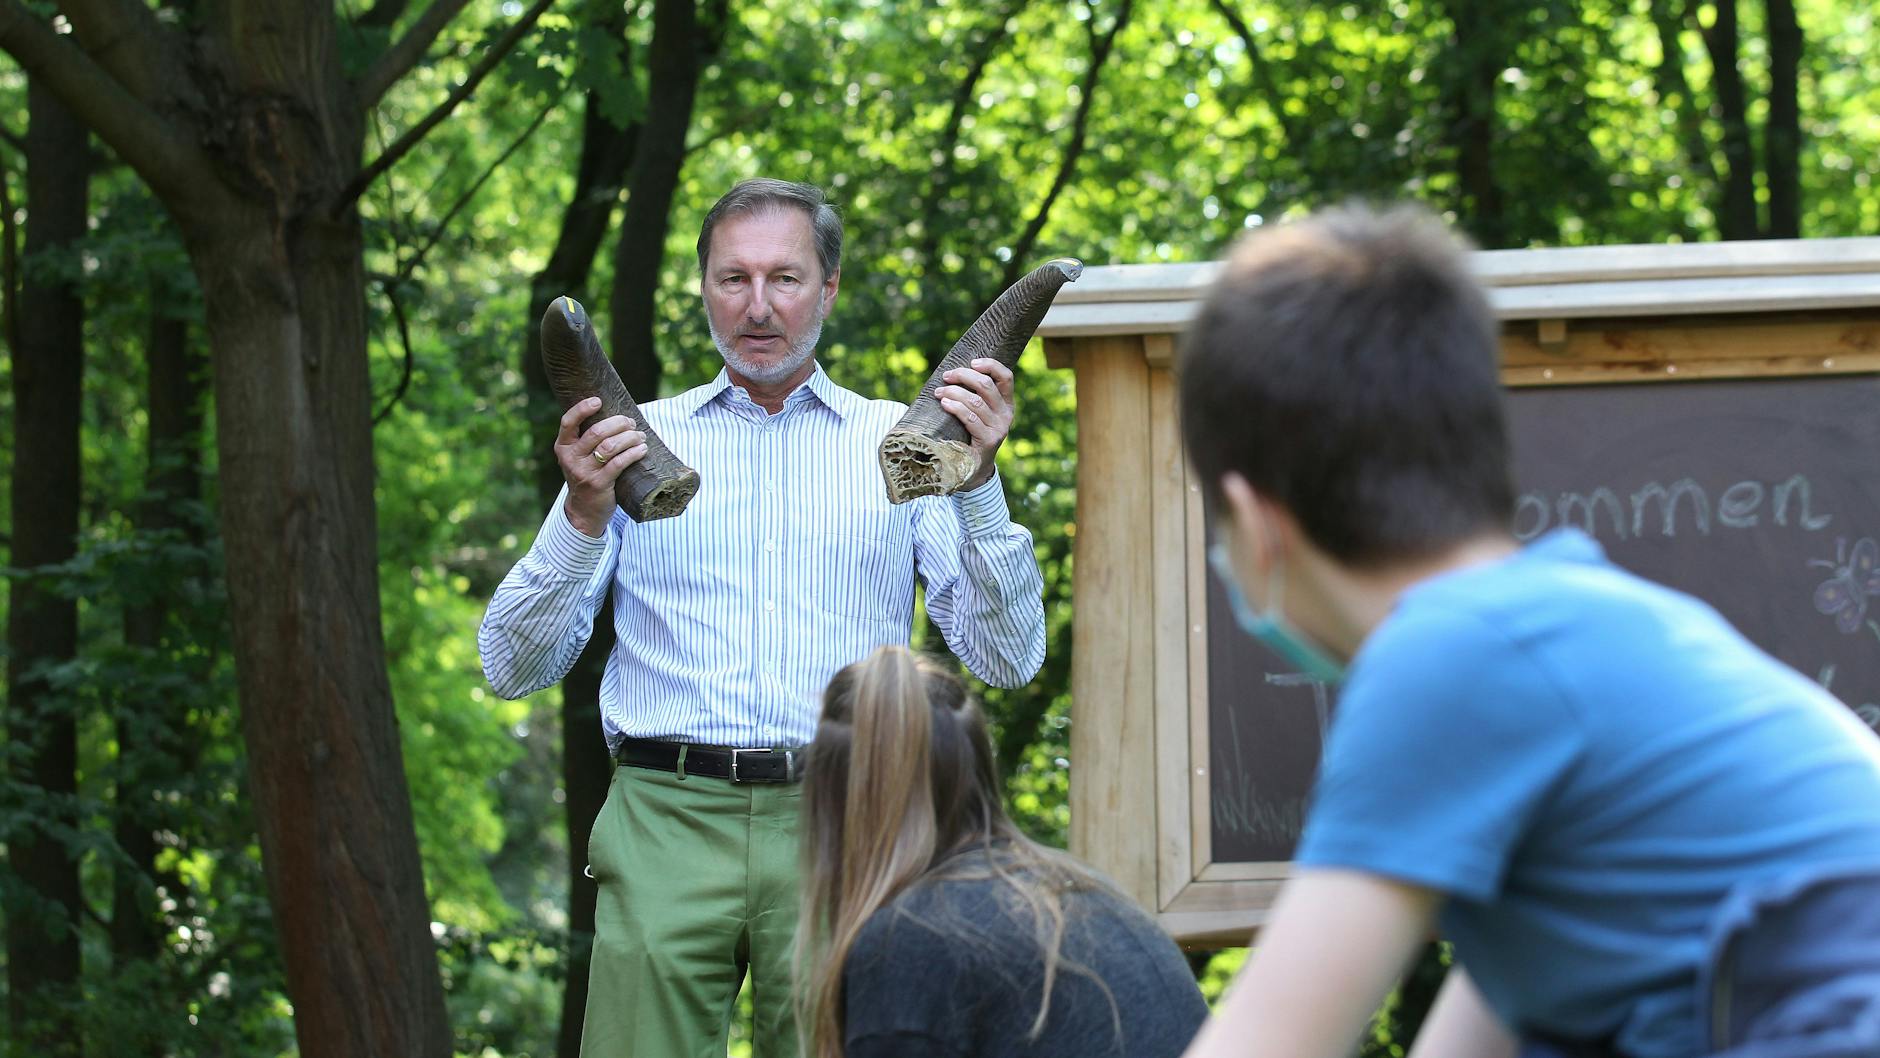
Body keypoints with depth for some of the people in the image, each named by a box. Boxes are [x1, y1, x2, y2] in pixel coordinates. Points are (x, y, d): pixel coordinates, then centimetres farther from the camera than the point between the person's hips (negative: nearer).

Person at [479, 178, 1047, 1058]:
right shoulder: (637, 441, 14)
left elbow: (1008, 661, 5)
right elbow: (513, 668, 7)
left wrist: (978, 482, -7)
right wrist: (583, 515, -9)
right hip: (668, 827, 0)